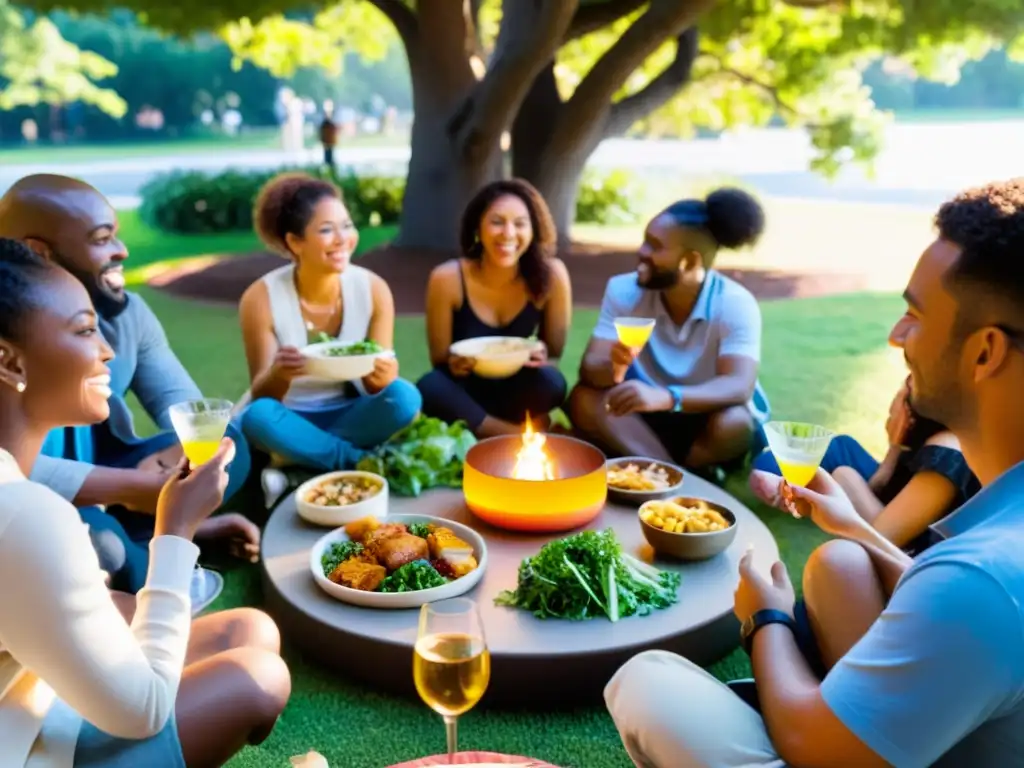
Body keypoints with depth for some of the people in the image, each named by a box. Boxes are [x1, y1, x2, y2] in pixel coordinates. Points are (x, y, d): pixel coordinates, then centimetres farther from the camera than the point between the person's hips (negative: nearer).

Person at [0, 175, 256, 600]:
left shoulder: (127, 312, -4)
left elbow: (182, 401, -4)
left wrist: (175, 457, -27)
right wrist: (137, 486, -35)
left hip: (99, 473, 6)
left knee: (224, 443, -9)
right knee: (87, 533, -37)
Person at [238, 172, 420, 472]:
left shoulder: (373, 289, -11)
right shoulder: (261, 298, -15)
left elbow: (377, 386, -7)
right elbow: (261, 396, -13)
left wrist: (382, 378, -32)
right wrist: (278, 375, -37)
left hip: (349, 417, 1)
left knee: (404, 396, -29)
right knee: (257, 416, -35)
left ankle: (301, 451, -16)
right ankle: (363, 463, -20)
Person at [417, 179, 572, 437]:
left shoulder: (551, 275, -14)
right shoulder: (447, 278, -16)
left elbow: (554, 356, -4)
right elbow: (439, 360, -6)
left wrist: (542, 358, -28)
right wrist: (453, 364, -30)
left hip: (515, 394, 0)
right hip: (465, 394, 1)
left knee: (550, 381, -32)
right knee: (430, 387, -33)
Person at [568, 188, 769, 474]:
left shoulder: (735, 304, -20)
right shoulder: (623, 291, -12)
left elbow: (739, 386, -34)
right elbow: (590, 367, -18)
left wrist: (665, 397, -52)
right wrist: (614, 369, -44)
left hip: (707, 419, -2)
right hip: (648, 418, 3)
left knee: (733, 423, -35)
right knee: (584, 400, -24)